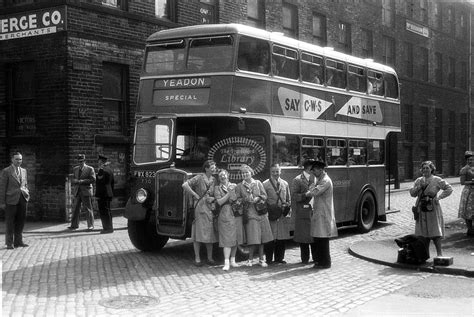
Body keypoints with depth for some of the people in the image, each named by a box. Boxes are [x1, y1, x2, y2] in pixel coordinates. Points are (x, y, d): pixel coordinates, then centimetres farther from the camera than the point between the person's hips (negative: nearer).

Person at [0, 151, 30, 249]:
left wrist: (27, 198, 12)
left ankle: (18, 241, 14)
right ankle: (9, 243, 6)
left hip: (22, 199, 5)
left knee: (20, 221, 6)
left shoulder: (24, 171, 14)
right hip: (11, 200, -5)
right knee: (10, 222, 0)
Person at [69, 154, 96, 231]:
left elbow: (93, 179, -8)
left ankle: (90, 225, 1)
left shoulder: (90, 169, 0)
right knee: (75, 208, 4)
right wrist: (77, 181, -9)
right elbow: (73, 180, 14)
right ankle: (74, 225, 10)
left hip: (86, 191, -5)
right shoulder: (75, 169, 16)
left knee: (88, 209, -3)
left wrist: (82, 181, -14)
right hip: (77, 191, 5)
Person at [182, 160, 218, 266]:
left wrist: (213, 198, -6)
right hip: (199, 207, -5)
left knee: (210, 233, 8)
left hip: (210, 208, 5)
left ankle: (210, 258, 16)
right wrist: (195, 195, -12)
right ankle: (197, 258, 7)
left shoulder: (214, 180, 9)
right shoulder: (199, 178, -7)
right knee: (197, 233, 0)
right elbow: (185, 185, -17)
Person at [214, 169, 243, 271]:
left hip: (237, 214, 3)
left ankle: (232, 260, 15)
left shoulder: (235, 186, 13)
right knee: (227, 239, -9)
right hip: (225, 215, -3)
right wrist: (229, 193, -14)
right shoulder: (217, 188, 6)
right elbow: (219, 202, -6)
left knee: (236, 238, 5)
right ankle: (226, 263, -11)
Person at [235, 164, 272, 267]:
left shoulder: (258, 183, 9)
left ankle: (261, 259, 11)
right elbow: (237, 200, 5)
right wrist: (246, 200, -12)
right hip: (249, 213, -1)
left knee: (261, 237, 2)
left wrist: (258, 198, -11)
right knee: (252, 238, -8)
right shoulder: (239, 186, 7)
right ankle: (250, 259, 6)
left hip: (261, 212, 2)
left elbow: (264, 196, 8)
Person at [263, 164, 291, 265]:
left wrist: (286, 205, 0)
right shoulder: (265, 184, -1)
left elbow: (288, 200, 18)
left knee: (282, 238, 6)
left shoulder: (285, 184, 12)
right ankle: (269, 259, 6)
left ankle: (279, 258, 18)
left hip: (282, 215, 4)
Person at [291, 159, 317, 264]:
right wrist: (306, 195, -22)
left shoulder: (314, 178, 13)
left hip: (313, 211, 4)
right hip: (303, 212, -4)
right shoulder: (297, 180, -4)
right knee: (303, 236, 2)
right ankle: (305, 258, 13)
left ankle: (316, 257, 17)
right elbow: (294, 196, -9)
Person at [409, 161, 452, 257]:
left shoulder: (437, 180, -2)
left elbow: (449, 189, -1)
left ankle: (439, 252, -1)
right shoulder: (418, 180, 10)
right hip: (422, 209, 4)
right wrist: (419, 187, -9)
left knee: (435, 232, -7)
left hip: (433, 209, -4)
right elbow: (412, 193, 6)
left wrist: (439, 197, -9)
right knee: (424, 232, 6)